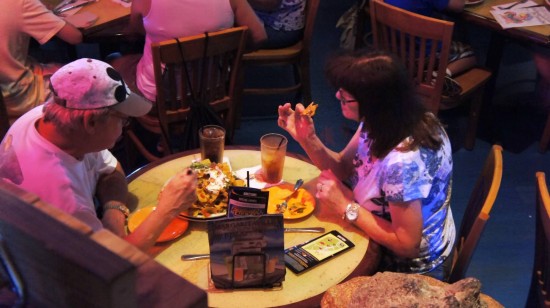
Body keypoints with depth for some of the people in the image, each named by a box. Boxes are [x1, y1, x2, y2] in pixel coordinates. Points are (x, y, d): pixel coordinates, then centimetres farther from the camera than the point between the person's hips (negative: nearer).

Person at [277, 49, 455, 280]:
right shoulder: (381, 122, -13)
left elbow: (406, 245, -29)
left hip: (410, 267, -7)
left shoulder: (403, 161, -38)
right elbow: (343, 167, 2)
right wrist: (307, 138, -16)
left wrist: (346, 206, -25)